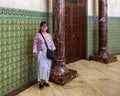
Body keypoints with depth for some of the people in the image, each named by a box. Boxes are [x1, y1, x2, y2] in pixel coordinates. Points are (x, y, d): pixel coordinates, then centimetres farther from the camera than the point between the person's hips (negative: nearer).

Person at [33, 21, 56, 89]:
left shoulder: (49, 35, 8)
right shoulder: (38, 35, -4)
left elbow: (52, 43, 12)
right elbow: (35, 44, -4)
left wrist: (53, 51, 7)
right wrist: (35, 53, -8)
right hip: (41, 53, -4)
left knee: (48, 67, 6)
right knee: (43, 67, -12)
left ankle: (45, 81, 20)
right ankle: (41, 82, -2)